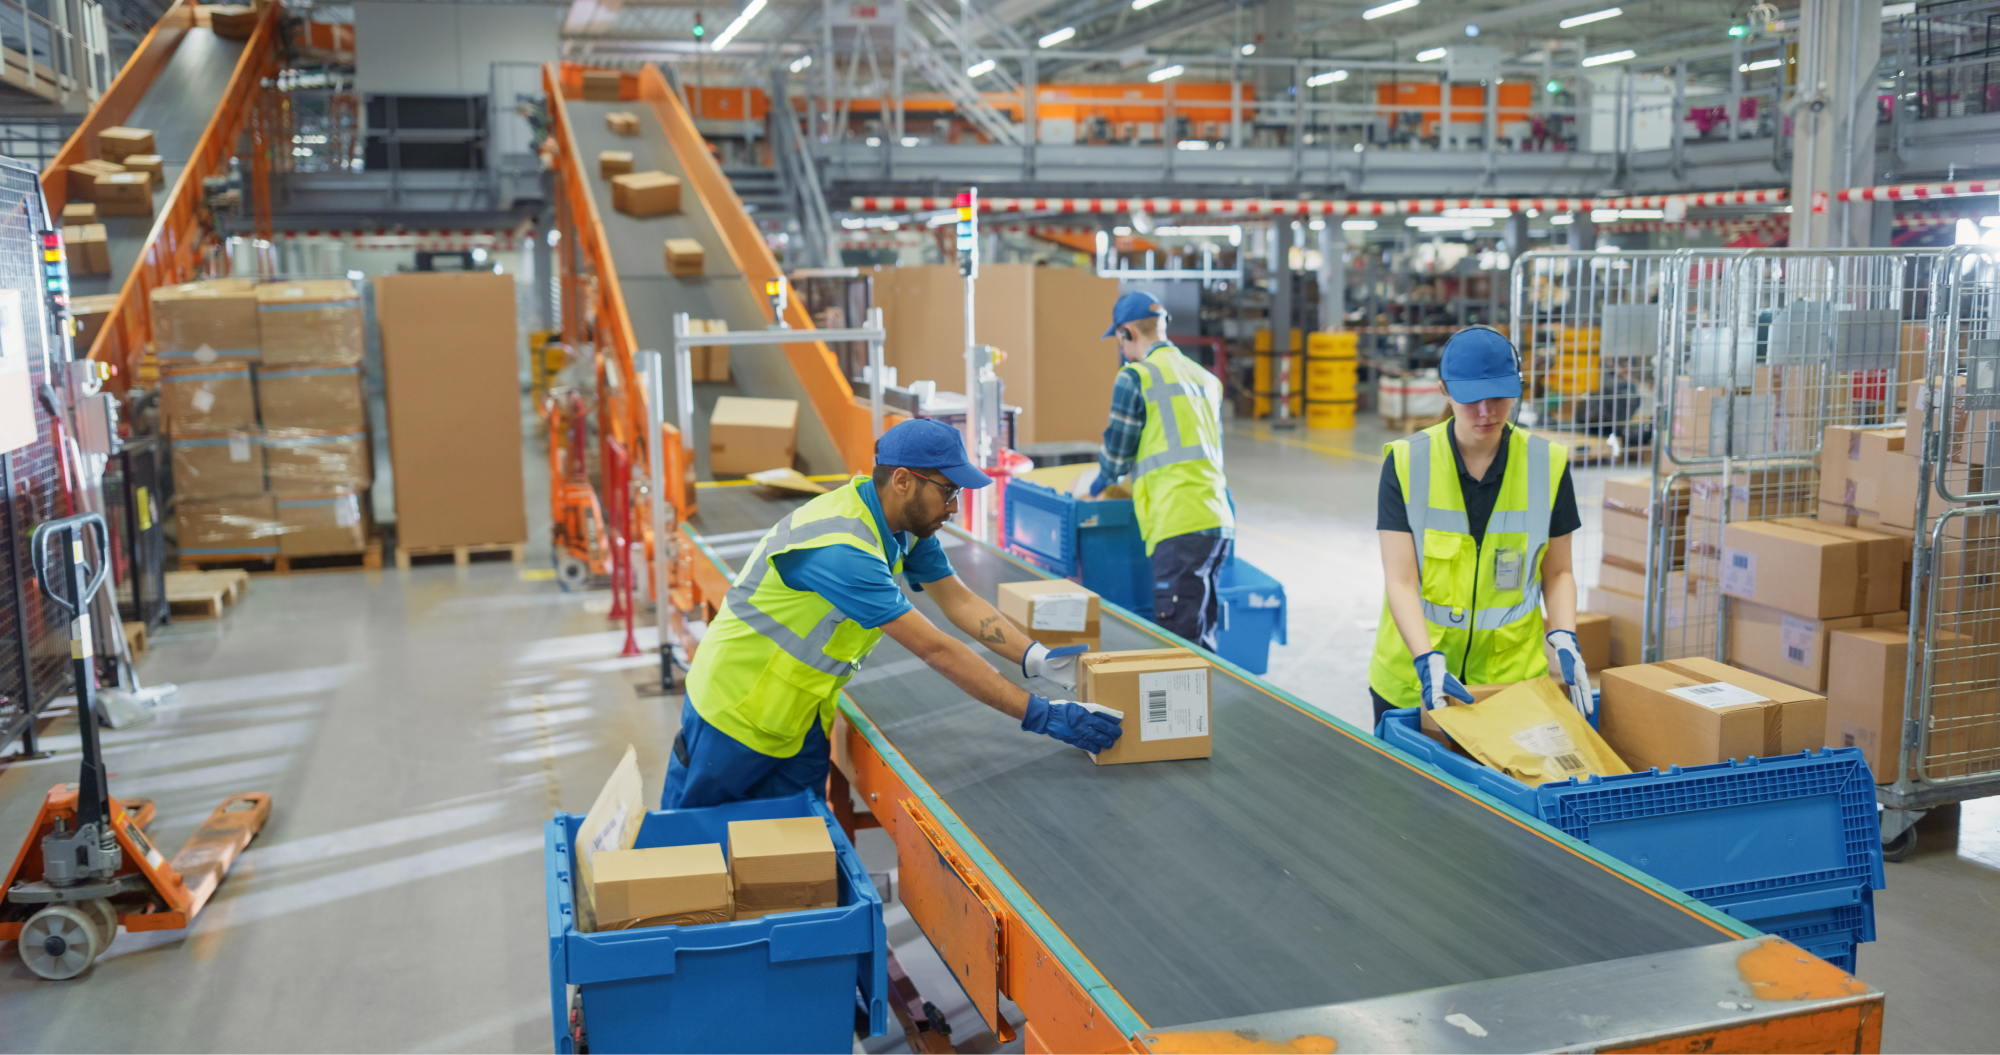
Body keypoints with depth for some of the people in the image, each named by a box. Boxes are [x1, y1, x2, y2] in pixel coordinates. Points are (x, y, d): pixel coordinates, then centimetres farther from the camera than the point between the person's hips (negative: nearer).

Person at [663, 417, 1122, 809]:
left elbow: (959, 600, 0)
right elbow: (935, 649, -35)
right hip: (736, 713, -8)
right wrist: (1038, 714, -33)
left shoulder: (906, 524, -6)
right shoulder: (842, 549, -34)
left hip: (801, 719, 8)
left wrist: (1037, 658, -15)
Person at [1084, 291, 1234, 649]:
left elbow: (1117, 451, 3)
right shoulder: (1206, 377, 20)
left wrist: (1100, 482, 26)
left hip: (1179, 525, -8)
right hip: (1220, 521, 8)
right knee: (1201, 630, 14)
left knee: (1179, 636, -6)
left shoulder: (1135, 378, -2)